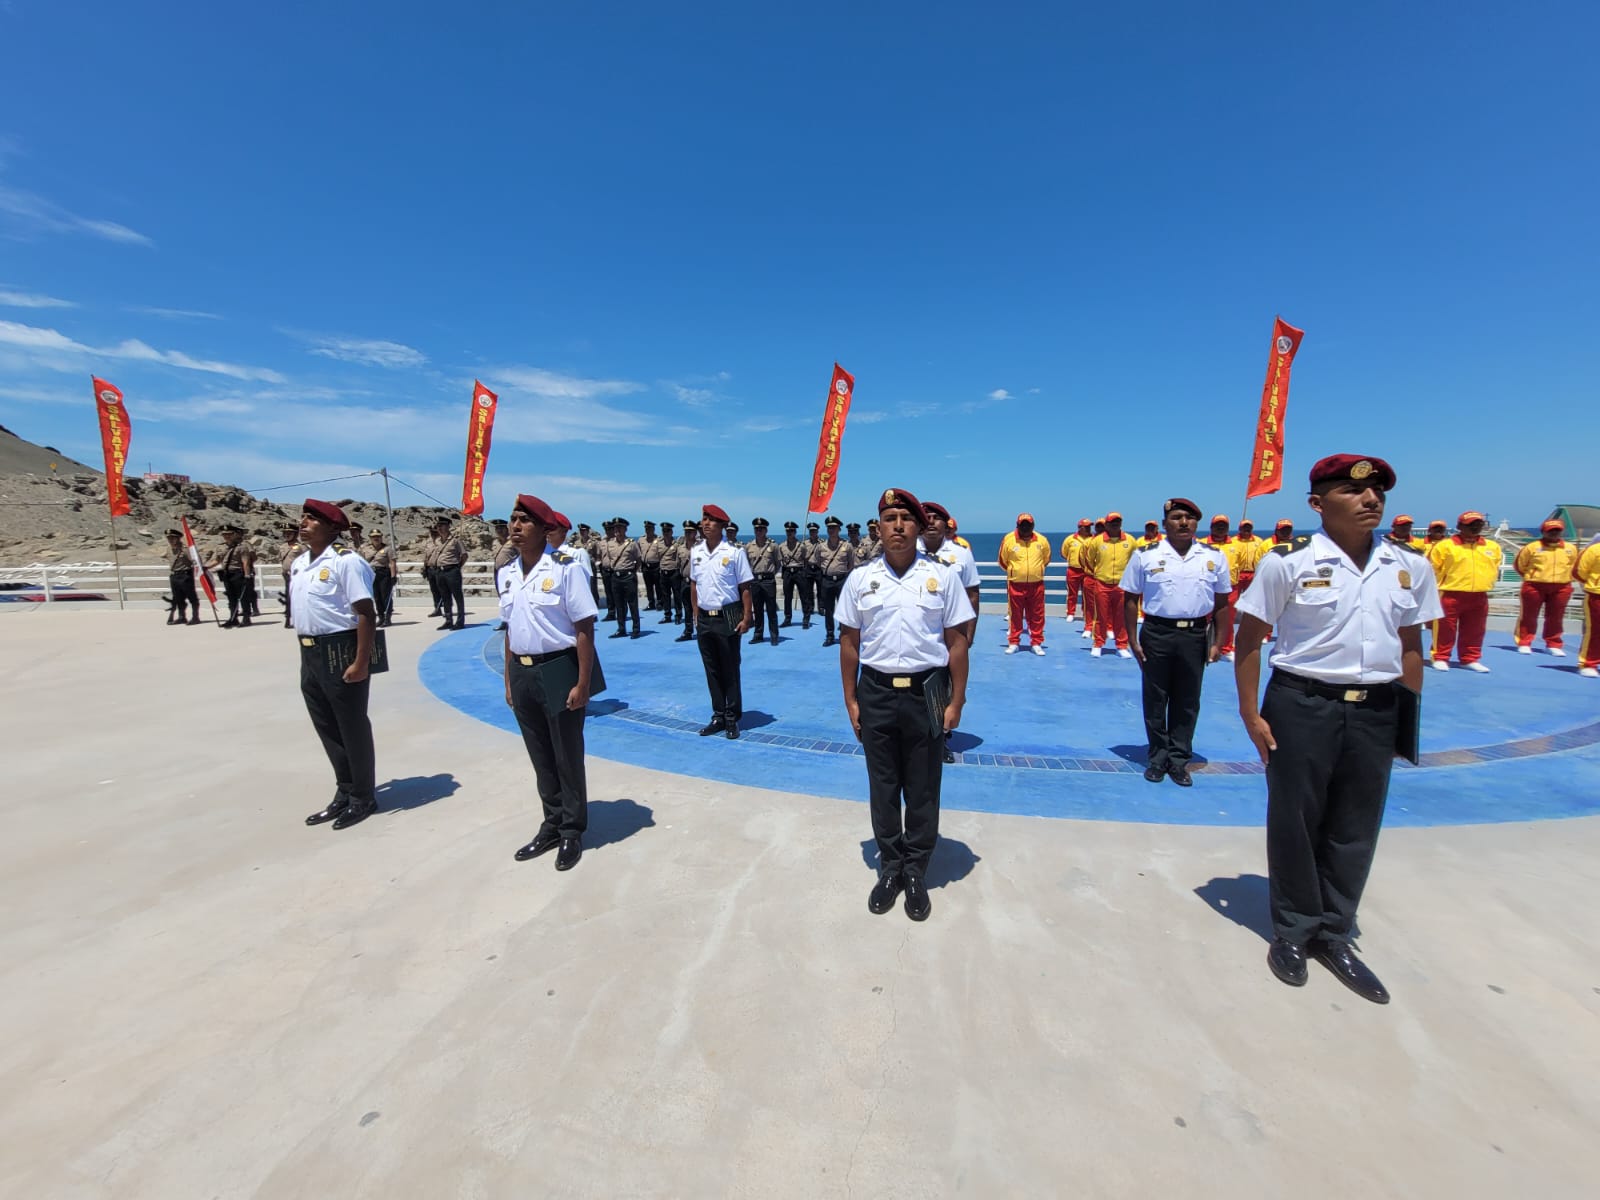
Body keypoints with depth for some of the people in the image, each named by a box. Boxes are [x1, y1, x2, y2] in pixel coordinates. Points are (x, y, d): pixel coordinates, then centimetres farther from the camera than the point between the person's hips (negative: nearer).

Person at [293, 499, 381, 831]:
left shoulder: (346, 561, -15)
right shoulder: (298, 563, 12)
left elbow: (367, 614, -18)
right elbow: (299, 607, 20)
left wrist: (361, 662, -21)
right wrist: (307, 652, 17)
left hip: (340, 650, -9)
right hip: (310, 653, 9)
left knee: (352, 727, 3)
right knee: (327, 728, 18)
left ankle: (363, 797, 19)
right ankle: (344, 793, 34)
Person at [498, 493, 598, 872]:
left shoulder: (565, 568, -13)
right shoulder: (505, 574, 6)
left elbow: (584, 628, -14)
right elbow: (510, 630, 14)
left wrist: (583, 683, -16)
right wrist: (509, 680, 14)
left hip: (558, 671, -6)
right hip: (522, 674, 6)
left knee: (567, 758, 8)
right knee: (540, 758, 18)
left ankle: (573, 831, 26)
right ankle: (552, 825, 36)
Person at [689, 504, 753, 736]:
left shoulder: (734, 552, -9)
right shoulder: (695, 553, 5)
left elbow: (745, 588, -7)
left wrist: (746, 618, -10)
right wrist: (696, 613, 11)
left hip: (728, 617, -5)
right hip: (704, 618, 5)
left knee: (730, 669, 4)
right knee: (711, 670, 12)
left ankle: (732, 718, 16)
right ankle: (718, 716, 24)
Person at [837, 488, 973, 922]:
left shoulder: (942, 577, -2)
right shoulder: (860, 579, 1)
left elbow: (957, 643, 0)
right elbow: (849, 643, 5)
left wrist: (956, 702, -3)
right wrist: (851, 700, 3)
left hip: (926, 693, -1)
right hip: (876, 693, 1)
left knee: (923, 790, 10)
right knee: (882, 786, 13)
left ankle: (915, 872, 29)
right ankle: (890, 866, 32)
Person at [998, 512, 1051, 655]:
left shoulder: (1041, 540, 1)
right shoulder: (1008, 539, -6)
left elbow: (1046, 559, 16)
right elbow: (1002, 560, 6)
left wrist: (1036, 571, 12)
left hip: (1036, 584, 2)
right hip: (1015, 584, -1)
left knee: (1037, 615, 6)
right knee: (1015, 615, 6)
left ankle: (1036, 643, 16)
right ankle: (1013, 643, 15)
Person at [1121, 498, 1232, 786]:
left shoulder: (1215, 557, 4)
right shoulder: (1145, 555, -2)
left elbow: (1222, 604, 8)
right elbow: (1130, 599, 1)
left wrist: (1217, 642, 3)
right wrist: (1133, 640, -4)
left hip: (1196, 636, 2)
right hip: (1156, 634, -1)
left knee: (1187, 702, 10)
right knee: (1155, 700, 8)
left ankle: (1179, 760, 23)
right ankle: (1158, 758, 23)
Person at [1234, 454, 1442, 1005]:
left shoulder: (1411, 566, 4)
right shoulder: (1288, 563, -10)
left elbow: (1410, 645, 13)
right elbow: (1249, 639, -7)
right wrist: (1250, 714, -9)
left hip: (1376, 711, 4)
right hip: (1301, 706, -4)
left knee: (1355, 829, 14)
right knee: (1294, 823, 8)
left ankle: (1333, 935, 33)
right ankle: (1293, 931, 29)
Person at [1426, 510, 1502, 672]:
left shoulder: (1493, 547, 10)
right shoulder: (1445, 545, -8)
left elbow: (1495, 567, 23)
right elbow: (1432, 568, -3)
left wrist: (1488, 583, 15)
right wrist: (1442, 584, 0)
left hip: (1479, 596, 5)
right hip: (1451, 595, -5)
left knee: (1474, 631, 11)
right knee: (1445, 629, 0)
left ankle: (1470, 659, 21)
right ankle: (1440, 658, 8)